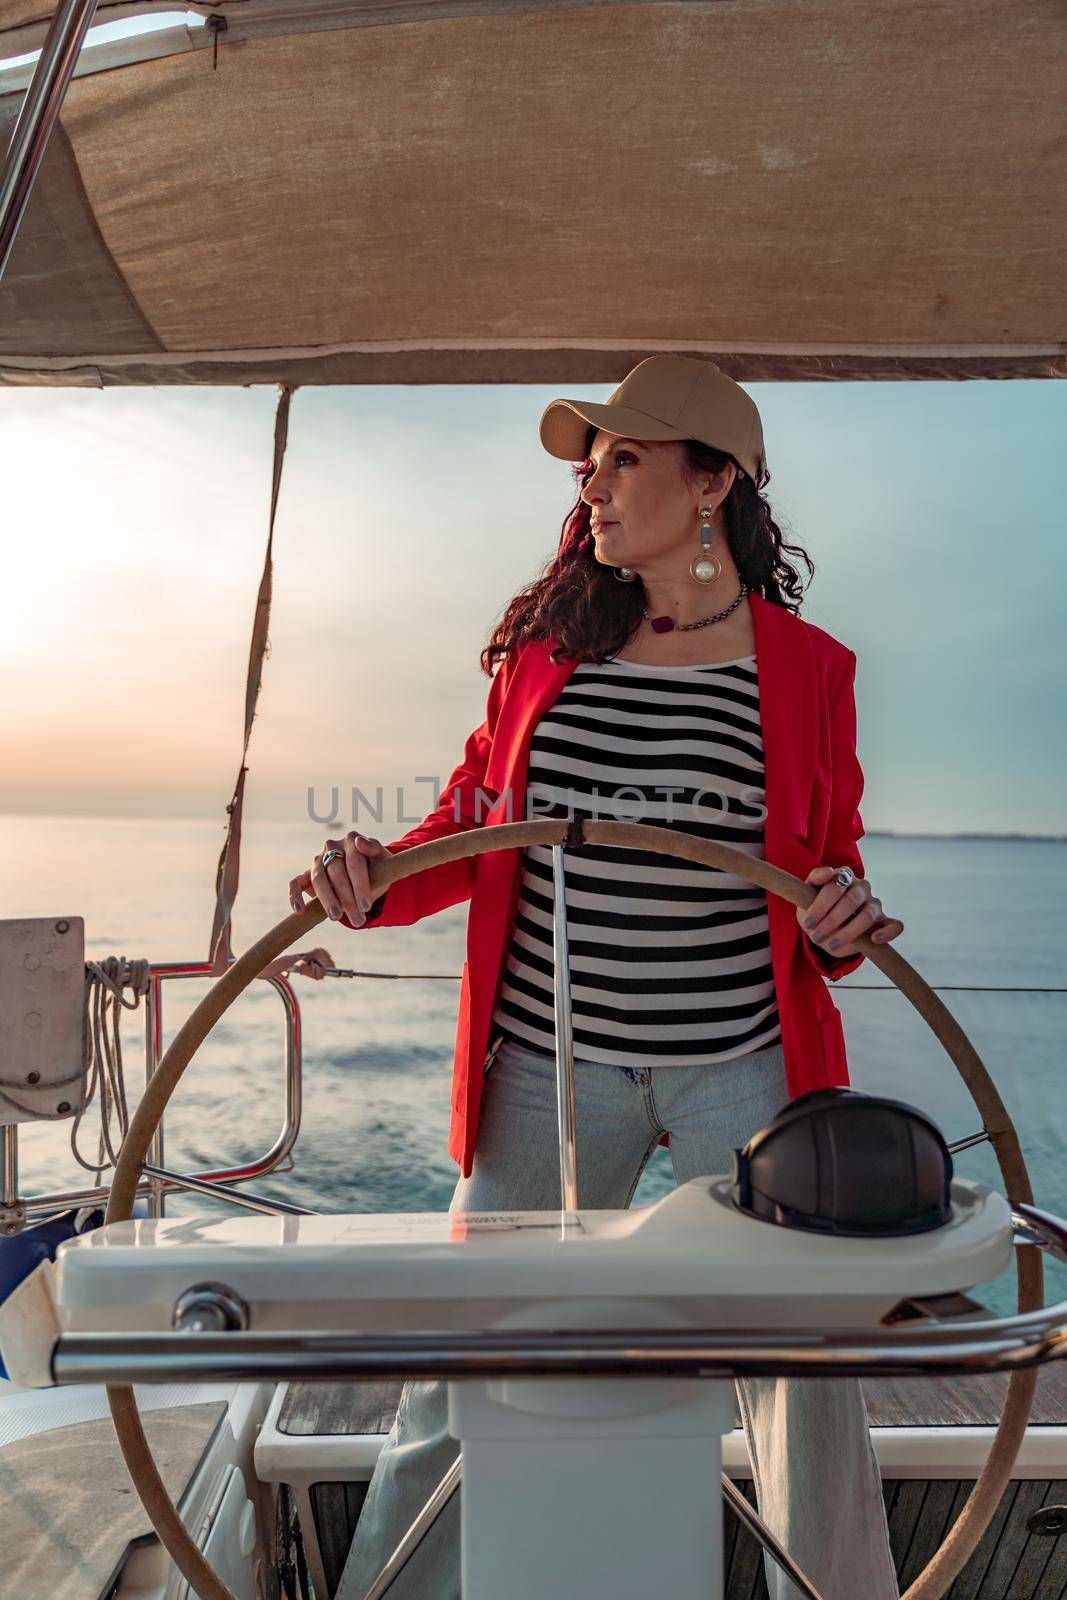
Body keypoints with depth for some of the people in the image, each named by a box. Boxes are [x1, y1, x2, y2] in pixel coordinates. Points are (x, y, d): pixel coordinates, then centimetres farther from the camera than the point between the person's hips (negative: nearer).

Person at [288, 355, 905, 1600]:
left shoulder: (808, 666, 0)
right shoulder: (544, 645, 4)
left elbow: (830, 870, 7)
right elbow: (470, 828, 8)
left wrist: (841, 921, -15)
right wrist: (374, 880, -10)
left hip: (742, 1067, -1)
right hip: (550, 1066, 2)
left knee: (803, 1379, 9)